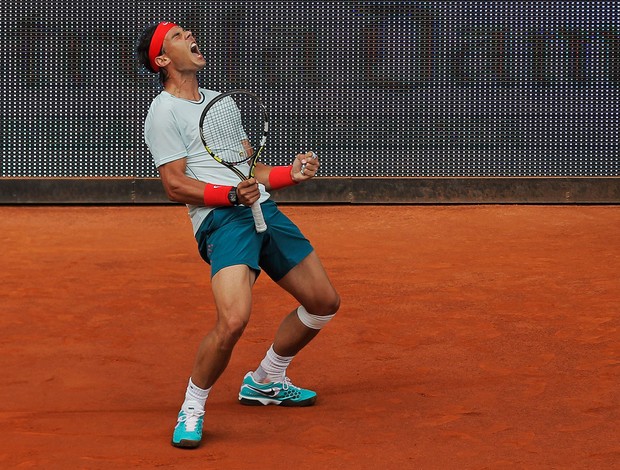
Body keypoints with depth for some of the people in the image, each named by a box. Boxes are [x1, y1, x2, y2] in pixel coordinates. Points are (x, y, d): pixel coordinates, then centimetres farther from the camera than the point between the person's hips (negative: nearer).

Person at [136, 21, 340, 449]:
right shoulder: (164, 112, -1)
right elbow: (176, 186, -9)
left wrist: (290, 173, 10)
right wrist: (232, 194, -21)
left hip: (265, 209, 8)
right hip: (222, 220, -8)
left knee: (325, 302, 12)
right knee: (233, 320, -28)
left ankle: (265, 382, 33)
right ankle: (192, 409, -5)